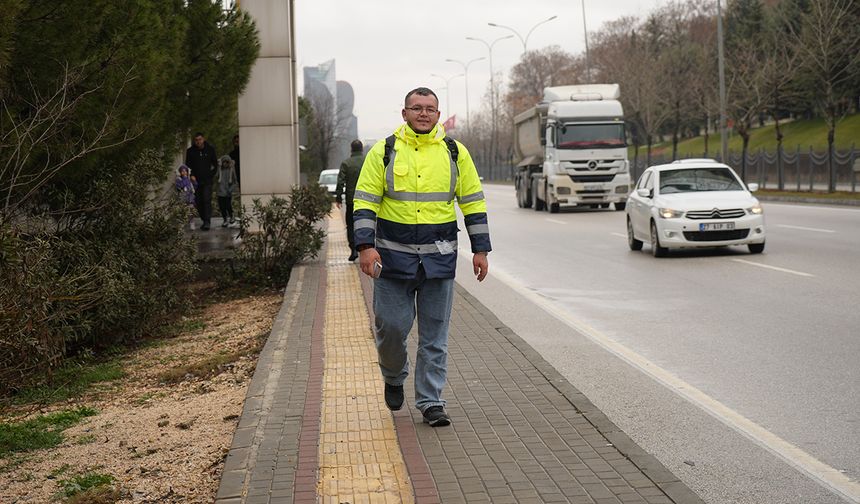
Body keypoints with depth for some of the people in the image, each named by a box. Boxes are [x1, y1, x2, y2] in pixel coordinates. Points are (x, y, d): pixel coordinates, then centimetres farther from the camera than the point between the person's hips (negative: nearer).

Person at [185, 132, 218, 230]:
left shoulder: (210, 149, 4)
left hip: (207, 180, -2)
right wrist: (192, 176, -5)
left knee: (207, 200, -14)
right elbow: (188, 165, 8)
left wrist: (211, 175, 3)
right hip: (196, 181, 2)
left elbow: (215, 164, 13)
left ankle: (207, 222, -18)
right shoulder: (190, 151, 4)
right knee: (199, 202, 3)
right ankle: (204, 221, 15)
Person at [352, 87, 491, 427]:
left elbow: (473, 202, 10)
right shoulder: (384, 152, 1)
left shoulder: (455, 152, 6)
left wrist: (480, 249, 6)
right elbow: (365, 201, -1)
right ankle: (394, 378, 31)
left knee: (435, 335, 4)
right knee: (391, 325, 1)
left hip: (439, 258, 1)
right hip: (394, 257, -1)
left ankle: (430, 402, 14)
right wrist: (366, 246, -13)